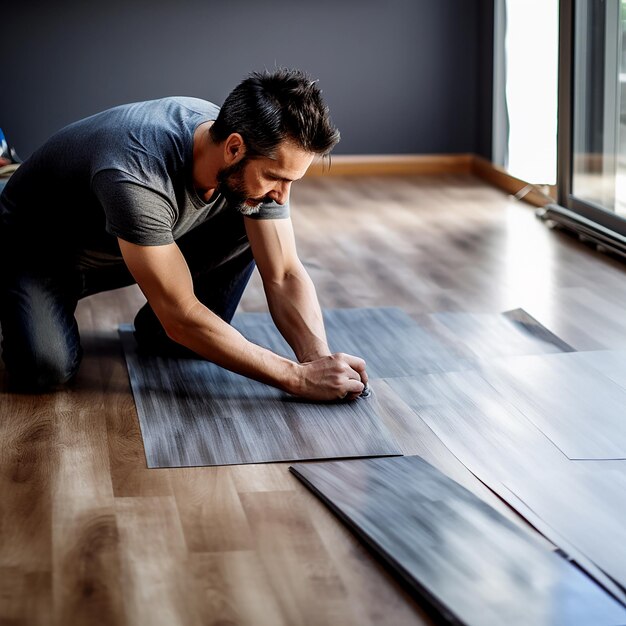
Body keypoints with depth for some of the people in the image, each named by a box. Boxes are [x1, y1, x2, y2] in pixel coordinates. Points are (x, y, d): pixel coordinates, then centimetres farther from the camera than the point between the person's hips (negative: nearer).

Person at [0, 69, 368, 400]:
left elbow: (284, 275, -16)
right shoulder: (136, 177, -42)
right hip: (37, 249, -5)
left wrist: (319, 357, -34)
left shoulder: (260, 159, -21)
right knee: (47, 368, -33)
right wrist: (297, 377, -38)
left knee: (252, 224, -17)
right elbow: (181, 316, -37)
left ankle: (161, 332, 0)